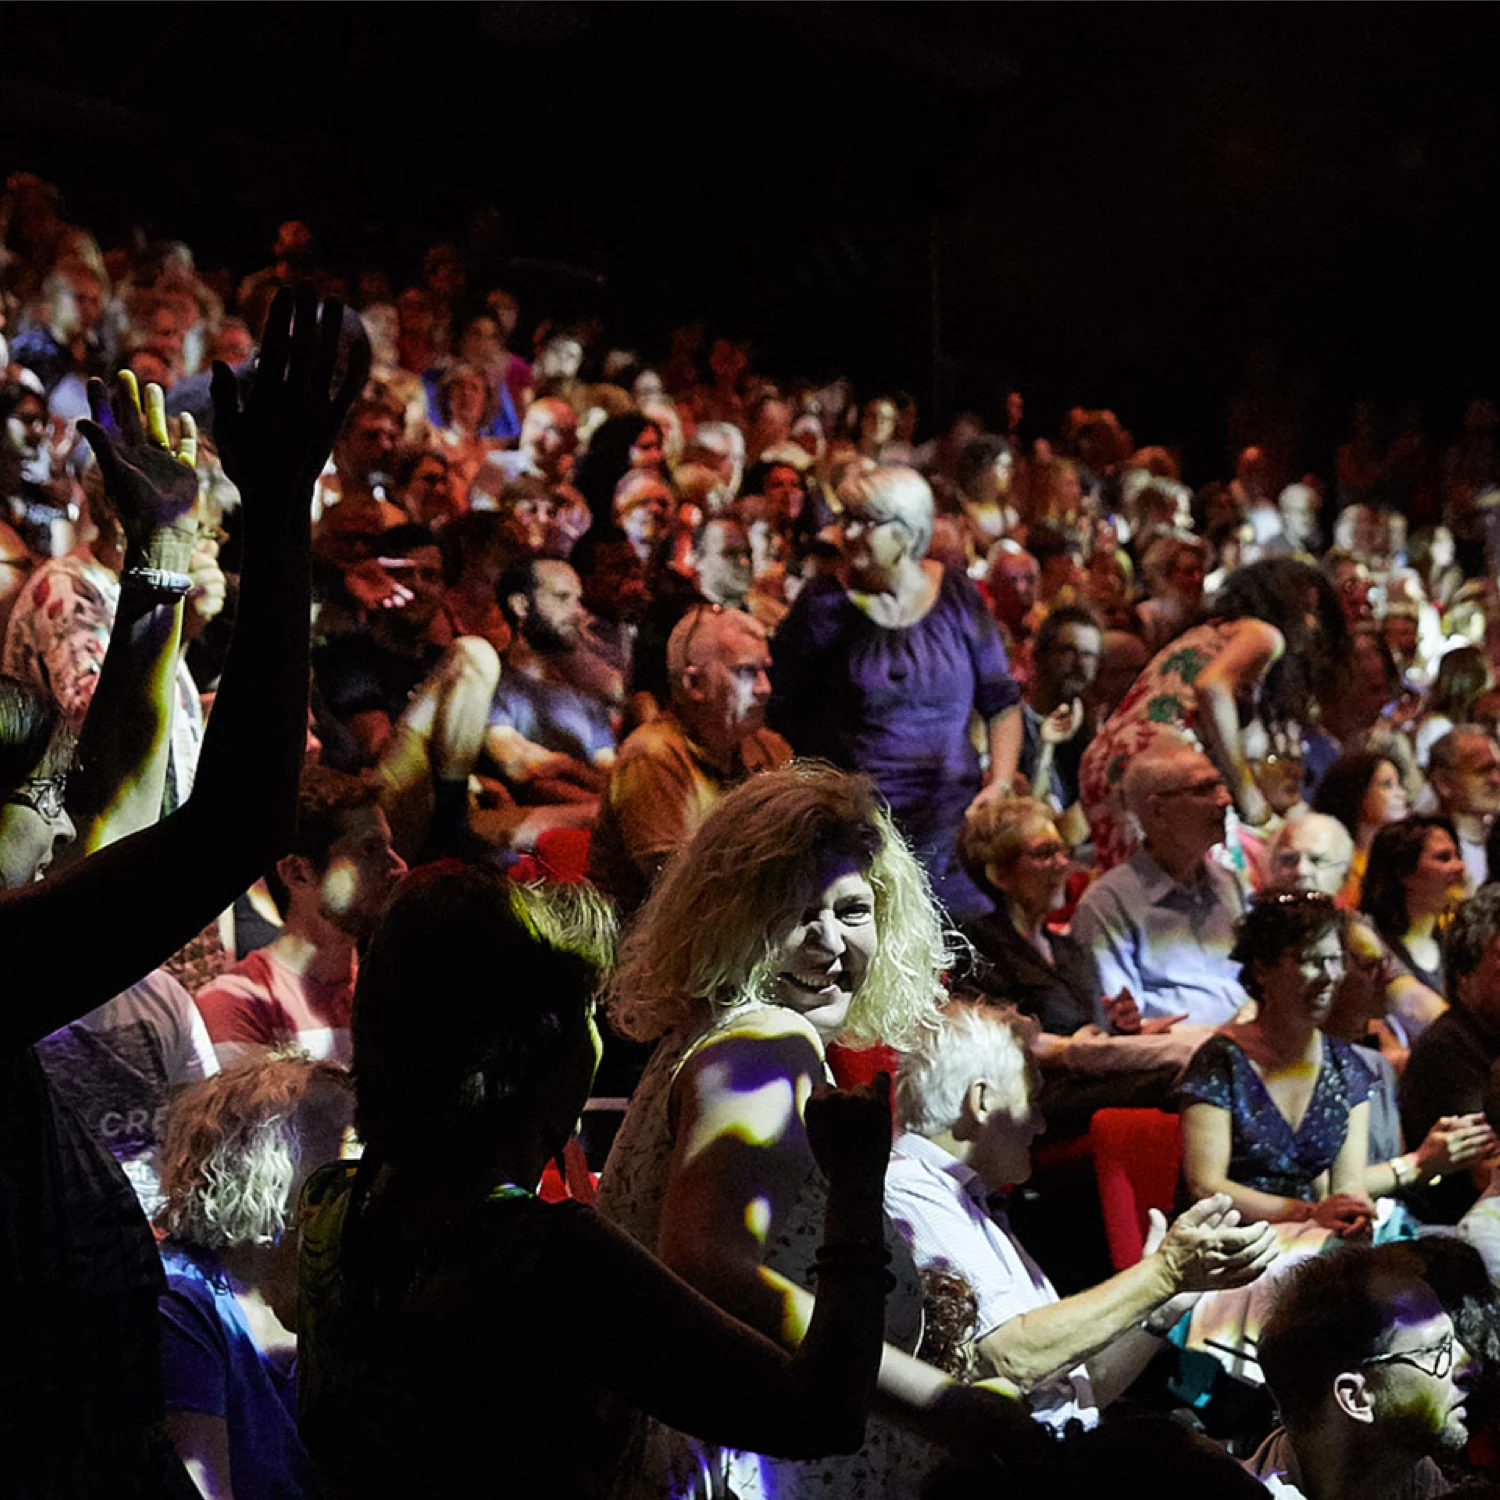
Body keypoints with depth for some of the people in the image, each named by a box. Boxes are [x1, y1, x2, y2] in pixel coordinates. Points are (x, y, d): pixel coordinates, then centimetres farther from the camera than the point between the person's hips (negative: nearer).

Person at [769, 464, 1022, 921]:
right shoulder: (824, 607, -1)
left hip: (953, 825, 2)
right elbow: (777, 713, 1)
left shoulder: (957, 597, 6)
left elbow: (1001, 702, 12)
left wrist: (1000, 785, 0)